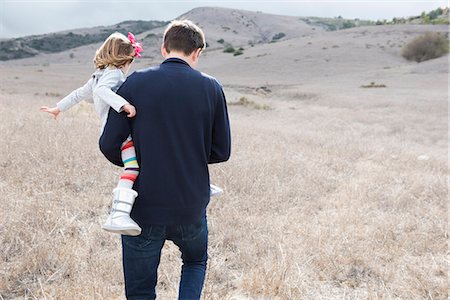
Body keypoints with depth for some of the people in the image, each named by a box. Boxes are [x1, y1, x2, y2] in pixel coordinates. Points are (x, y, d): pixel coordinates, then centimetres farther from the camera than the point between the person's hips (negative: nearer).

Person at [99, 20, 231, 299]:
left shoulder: (135, 82, -6)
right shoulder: (211, 87, -3)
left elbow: (109, 145, -8)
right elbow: (221, 151, 0)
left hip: (143, 207, -1)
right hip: (192, 206, 1)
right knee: (196, 262, 31)